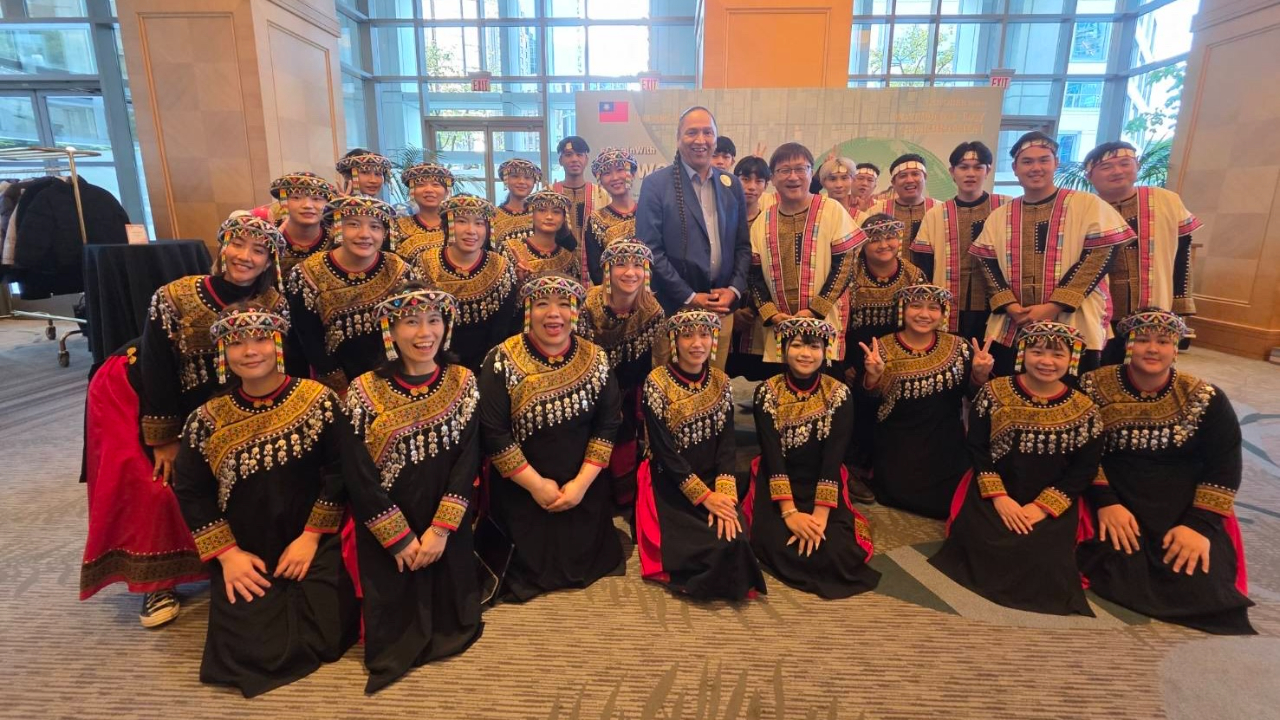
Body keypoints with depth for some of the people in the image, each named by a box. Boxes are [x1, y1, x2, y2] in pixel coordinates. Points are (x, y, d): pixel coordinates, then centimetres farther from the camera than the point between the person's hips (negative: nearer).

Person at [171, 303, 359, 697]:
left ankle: (311, 599, 23)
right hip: (244, 557, 2)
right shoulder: (208, 419, -1)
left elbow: (341, 472, -8)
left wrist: (311, 536, -11)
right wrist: (227, 553, -6)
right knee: (246, 648, -8)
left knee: (322, 637, -11)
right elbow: (190, 492, 2)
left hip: (313, 548, -2)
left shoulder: (318, 400, -8)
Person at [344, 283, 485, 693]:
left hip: (448, 529, 2)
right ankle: (398, 644, 38)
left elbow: (468, 460, -8)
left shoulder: (463, 382, -5)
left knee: (450, 616, 12)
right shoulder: (365, 391, -11)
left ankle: (442, 631, 42)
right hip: (386, 534, -1)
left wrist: (440, 529, -14)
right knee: (393, 622, 9)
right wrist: (400, 537, -11)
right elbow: (358, 476, -11)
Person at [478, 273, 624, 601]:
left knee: (582, 559, 16)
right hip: (519, 491, -2)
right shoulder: (502, 361, -16)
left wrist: (582, 482, -12)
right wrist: (536, 484, -15)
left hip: (584, 489, 3)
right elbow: (493, 433, -17)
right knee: (529, 564, 11)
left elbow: (608, 424, -5)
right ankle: (526, 573, 42)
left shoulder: (595, 359, -6)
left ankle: (578, 566, 47)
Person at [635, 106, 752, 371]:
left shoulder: (732, 185, 10)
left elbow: (743, 245, 12)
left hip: (722, 308, 4)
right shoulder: (656, 184, -4)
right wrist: (689, 297, -13)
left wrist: (734, 289, -4)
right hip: (674, 309, -4)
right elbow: (649, 249, -10)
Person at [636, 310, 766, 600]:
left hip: (714, 480, 4)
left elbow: (727, 445, -1)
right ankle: (704, 579, 10)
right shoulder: (656, 382, -13)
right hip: (670, 485, -4)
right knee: (715, 545, -22)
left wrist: (723, 494, -17)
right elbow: (663, 451, -15)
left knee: (735, 539, -20)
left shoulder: (721, 382, 2)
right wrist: (704, 496, -18)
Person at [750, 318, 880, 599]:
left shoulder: (839, 395, -6)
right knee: (775, 545, -23)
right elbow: (772, 456, -13)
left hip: (822, 487, 1)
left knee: (834, 551, -20)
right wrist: (789, 512, -22)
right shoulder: (767, 392, -7)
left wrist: (820, 515, -22)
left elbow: (833, 459, -13)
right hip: (776, 487, 0)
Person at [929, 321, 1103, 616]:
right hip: (992, 495, 0)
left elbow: (1085, 469, -2)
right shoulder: (994, 392, -2)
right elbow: (977, 447, -2)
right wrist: (998, 496, -12)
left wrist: (1043, 507, -13)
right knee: (979, 542, -23)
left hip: (1053, 506, 0)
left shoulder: (1084, 409, -1)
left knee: (1043, 556, -22)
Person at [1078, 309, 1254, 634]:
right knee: (1119, 571, -25)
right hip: (1115, 501, -1)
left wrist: (1199, 524, -12)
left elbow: (1224, 467, 0)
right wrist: (1104, 502, -17)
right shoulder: (1096, 387, -2)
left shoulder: (1205, 399, 2)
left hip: (1186, 508, 2)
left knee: (1199, 584, -18)